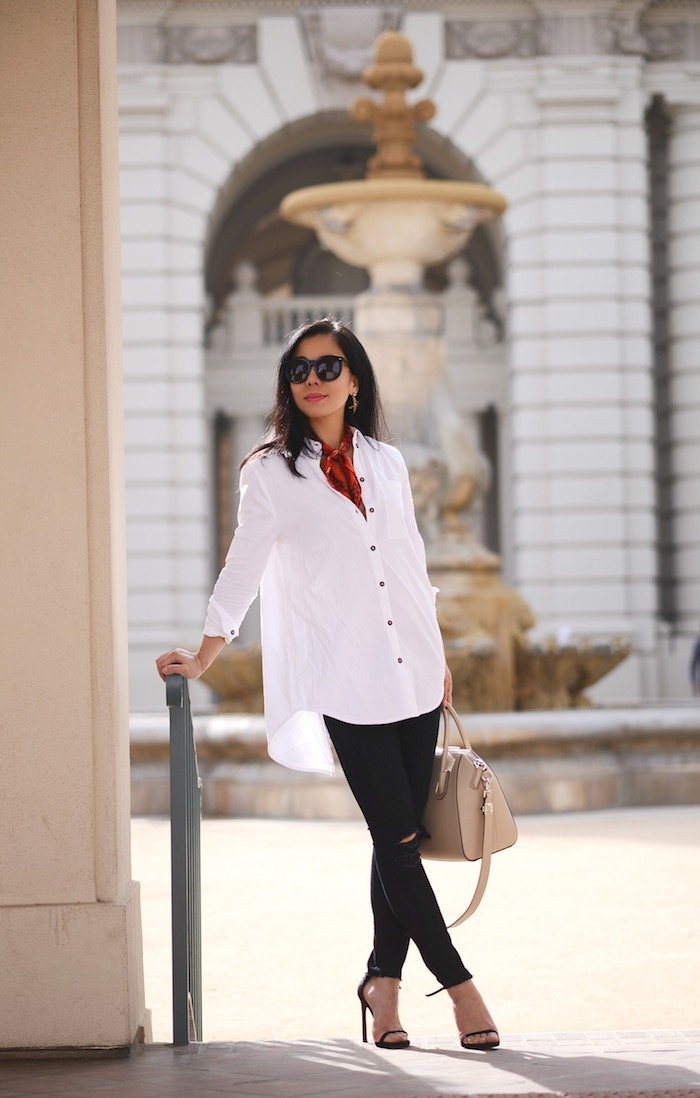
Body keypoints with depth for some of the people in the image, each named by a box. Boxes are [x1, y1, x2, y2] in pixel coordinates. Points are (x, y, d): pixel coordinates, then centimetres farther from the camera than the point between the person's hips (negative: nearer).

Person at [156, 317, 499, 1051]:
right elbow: (242, 571, 3)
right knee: (395, 838, -7)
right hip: (346, 685, -4)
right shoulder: (271, 473, 1)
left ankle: (383, 981, 13)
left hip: (413, 675, 4)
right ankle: (458, 984, -3)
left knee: (404, 836, 3)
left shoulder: (387, 464, 12)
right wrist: (202, 658, -1)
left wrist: (439, 658, 21)